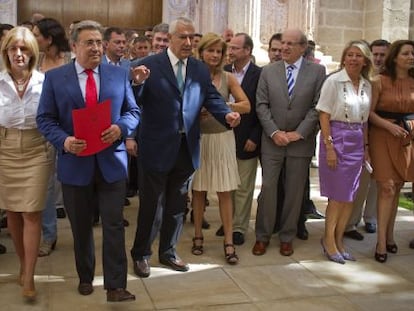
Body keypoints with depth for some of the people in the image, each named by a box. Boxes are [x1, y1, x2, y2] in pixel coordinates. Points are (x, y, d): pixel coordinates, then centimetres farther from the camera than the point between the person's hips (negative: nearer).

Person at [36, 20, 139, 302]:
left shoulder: (119, 74, 4)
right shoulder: (54, 77, 1)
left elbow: (134, 111, 6)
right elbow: (45, 119, -1)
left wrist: (120, 127, -15)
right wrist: (64, 140, -19)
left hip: (111, 161, 0)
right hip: (75, 162, 0)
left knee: (114, 225, -2)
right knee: (81, 227, 14)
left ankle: (116, 286, 6)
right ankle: (85, 278, 34)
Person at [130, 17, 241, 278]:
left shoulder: (201, 69, 7)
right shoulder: (150, 65, -8)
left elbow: (211, 98, -1)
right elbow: (135, 101, -13)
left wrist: (227, 114, -21)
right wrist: (137, 83, -35)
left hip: (187, 148, 5)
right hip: (158, 147, -5)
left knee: (177, 204, 17)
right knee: (151, 204, 7)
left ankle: (168, 252, 35)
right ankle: (141, 254, 25)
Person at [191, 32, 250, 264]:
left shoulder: (228, 78, 2)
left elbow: (246, 106, -3)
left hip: (222, 138, 1)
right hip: (198, 138, 0)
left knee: (225, 191, 1)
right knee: (199, 190, 8)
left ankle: (229, 243, 7)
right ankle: (198, 236, 24)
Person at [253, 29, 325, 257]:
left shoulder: (317, 71, 0)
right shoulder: (268, 71, 5)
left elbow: (318, 107, -3)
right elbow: (261, 105, 1)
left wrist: (299, 133, -10)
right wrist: (274, 132, -9)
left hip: (301, 141, 0)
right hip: (272, 141, 1)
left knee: (294, 191, 7)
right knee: (267, 188, 0)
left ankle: (287, 238, 20)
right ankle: (262, 236, 14)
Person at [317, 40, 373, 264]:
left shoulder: (366, 85, 8)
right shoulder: (334, 81, -8)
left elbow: (364, 119, 14)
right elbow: (324, 116, -10)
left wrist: (366, 147, 11)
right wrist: (329, 147, -15)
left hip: (357, 142, 6)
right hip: (337, 138, -6)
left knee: (350, 195, 8)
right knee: (338, 195, -1)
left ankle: (338, 240, 21)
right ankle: (329, 240, 15)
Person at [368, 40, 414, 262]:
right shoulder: (381, 81, -5)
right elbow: (369, 112, -6)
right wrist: (389, 125, -17)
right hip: (383, 137, -4)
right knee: (387, 188, -8)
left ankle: (389, 235, 22)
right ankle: (381, 241, -2)